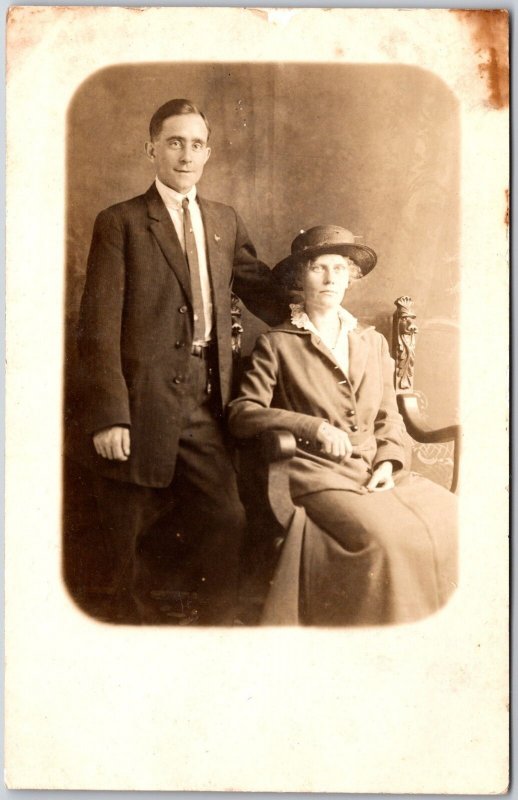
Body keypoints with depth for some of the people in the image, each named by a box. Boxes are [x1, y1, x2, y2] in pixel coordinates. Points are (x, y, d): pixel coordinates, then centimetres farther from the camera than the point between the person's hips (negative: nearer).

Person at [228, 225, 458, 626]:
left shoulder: (373, 343, 20)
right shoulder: (277, 344, 6)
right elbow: (241, 414, -3)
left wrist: (388, 462, -1)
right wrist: (314, 428, -16)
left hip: (377, 472, 5)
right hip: (320, 473, -5)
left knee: (453, 523, -20)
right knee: (393, 538, -31)